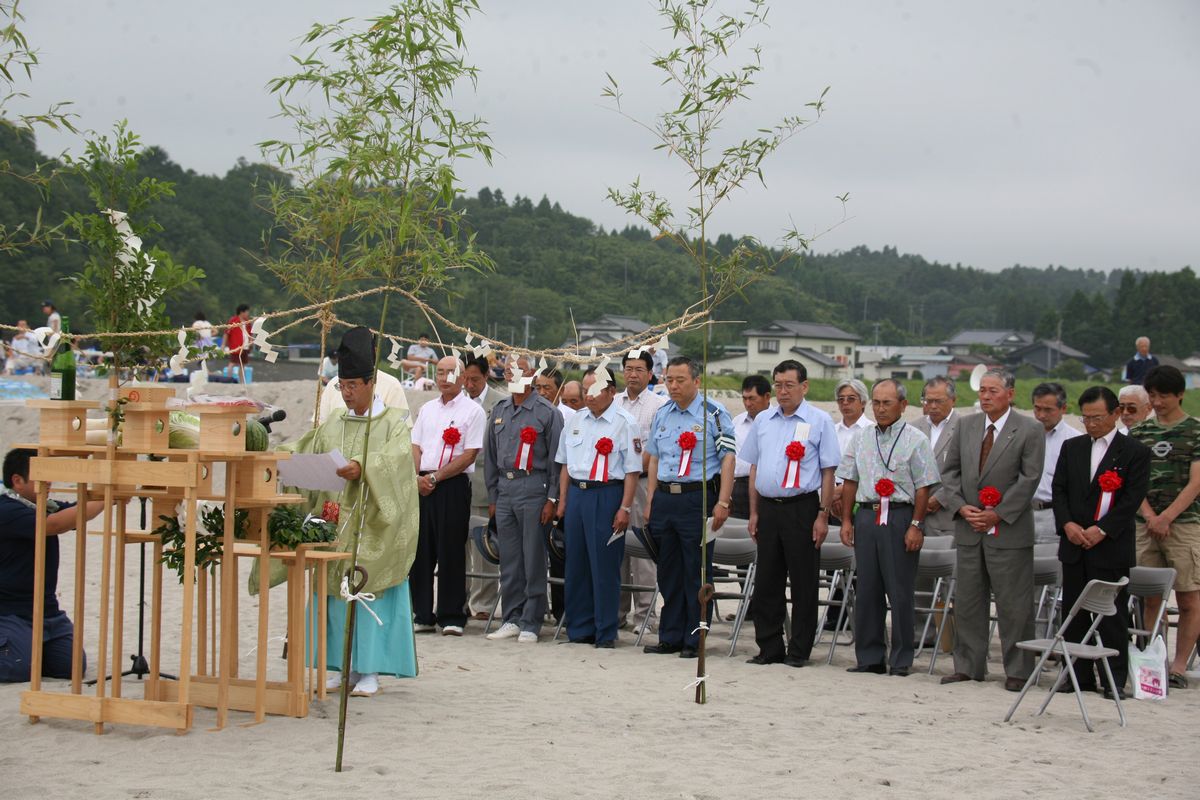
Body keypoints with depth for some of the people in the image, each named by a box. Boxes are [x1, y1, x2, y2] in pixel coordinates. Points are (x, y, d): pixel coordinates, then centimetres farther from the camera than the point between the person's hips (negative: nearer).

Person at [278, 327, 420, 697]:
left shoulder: (393, 422, -1)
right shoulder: (334, 423, 14)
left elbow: (394, 457, -19)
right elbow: (305, 453, 10)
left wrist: (362, 466, -36)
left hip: (373, 525, -5)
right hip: (337, 522, 5)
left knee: (370, 591, -5)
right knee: (336, 589, 3)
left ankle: (369, 670, -1)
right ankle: (343, 667, 10)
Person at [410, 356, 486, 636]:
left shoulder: (472, 411, -1)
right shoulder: (427, 410, 17)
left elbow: (470, 455, -8)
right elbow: (415, 447, 14)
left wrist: (435, 477, -11)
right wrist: (417, 477, -4)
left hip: (453, 486, -5)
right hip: (421, 485, 5)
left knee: (450, 552, -3)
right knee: (420, 550, 5)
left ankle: (451, 618, 3)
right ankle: (422, 615, 12)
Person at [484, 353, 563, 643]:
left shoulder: (547, 412, -2)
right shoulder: (499, 411, 15)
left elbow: (556, 459, -4)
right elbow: (490, 457, 19)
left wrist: (552, 499, -10)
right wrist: (492, 497, 14)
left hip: (533, 487, -6)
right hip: (504, 489, 6)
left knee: (533, 559, -4)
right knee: (509, 559, 8)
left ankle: (531, 622, 1)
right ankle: (512, 618, 15)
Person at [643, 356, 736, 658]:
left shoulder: (714, 415, -4)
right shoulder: (661, 415, 13)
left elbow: (728, 459, -7)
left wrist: (722, 503, -14)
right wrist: (650, 502, 13)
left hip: (697, 499, -6)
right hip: (664, 498, 6)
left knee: (696, 573, -1)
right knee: (669, 573, 10)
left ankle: (694, 640, 5)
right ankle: (670, 637, 18)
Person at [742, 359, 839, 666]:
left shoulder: (820, 421, -1)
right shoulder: (763, 420, 12)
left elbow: (828, 472, -3)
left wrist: (823, 516, -8)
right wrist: (754, 513, 11)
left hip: (802, 508, -4)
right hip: (768, 508, 4)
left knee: (803, 583, 1)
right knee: (766, 582, 7)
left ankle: (799, 650, 8)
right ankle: (769, 647, 15)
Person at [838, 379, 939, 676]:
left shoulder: (915, 440, -2)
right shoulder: (861, 440, 13)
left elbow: (923, 487, -5)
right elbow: (850, 482, 17)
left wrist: (916, 526, -11)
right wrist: (846, 520, 10)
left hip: (900, 518, -5)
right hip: (866, 516, 5)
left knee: (901, 591, -2)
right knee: (867, 589, 6)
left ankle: (902, 659, 5)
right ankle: (869, 657, 13)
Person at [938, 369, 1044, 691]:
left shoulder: (1029, 430, -4)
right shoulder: (965, 426, 11)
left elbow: (1029, 479, -9)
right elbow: (950, 471, 11)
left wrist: (998, 514, -14)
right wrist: (962, 507, -5)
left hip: (1009, 531, -5)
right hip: (969, 530, 5)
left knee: (1013, 604, -1)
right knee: (967, 601, 9)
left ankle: (1017, 671, 7)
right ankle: (968, 666, 17)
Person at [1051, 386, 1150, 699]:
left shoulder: (1135, 452, -2)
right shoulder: (1071, 447, 12)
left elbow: (1133, 499, -8)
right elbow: (1059, 490, 8)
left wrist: (1101, 530, -15)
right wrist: (1067, 524, -8)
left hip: (1112, 546, -5)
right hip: (1074, 544, 5)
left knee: (1112, 615, -2)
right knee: (1074, 612, 7)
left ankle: (1115, 679, 5)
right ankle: (1080, 676, 15)